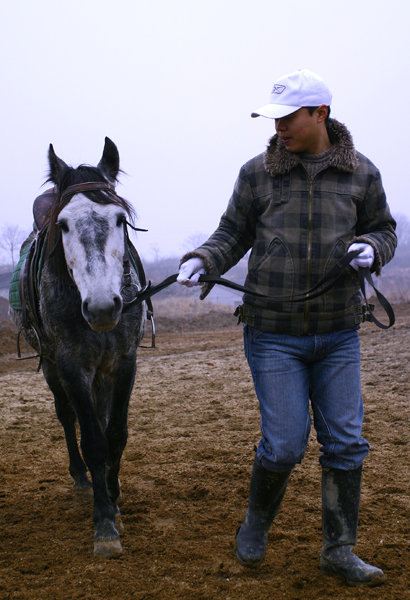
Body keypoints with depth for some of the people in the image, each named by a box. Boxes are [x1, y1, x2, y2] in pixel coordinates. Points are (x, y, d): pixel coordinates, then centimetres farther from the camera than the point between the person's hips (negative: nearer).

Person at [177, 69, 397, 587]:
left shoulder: (361, 173, 2)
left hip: (338, 335, 2)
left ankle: (339, 550, 19)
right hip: (273, 334, -2)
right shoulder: (257, 173, -1)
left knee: (345, 442, 4)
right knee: (285, 443, -4)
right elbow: (232, 235, 5)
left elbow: (383, 230, 13)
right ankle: (256, 521, 26)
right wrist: (202, 260, -14)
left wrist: (370, 248, -10)